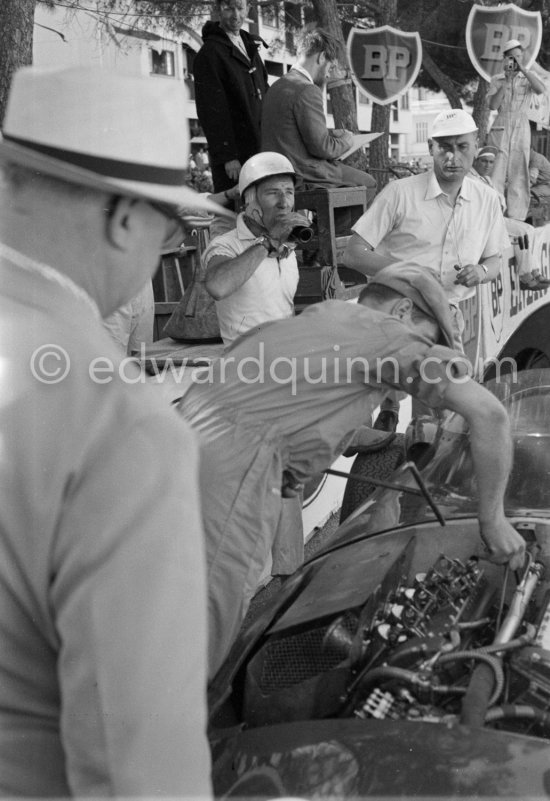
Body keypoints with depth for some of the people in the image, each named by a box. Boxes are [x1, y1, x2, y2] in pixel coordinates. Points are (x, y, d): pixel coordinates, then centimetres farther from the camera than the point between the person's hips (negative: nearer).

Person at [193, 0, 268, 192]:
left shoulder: (251, 47, 19)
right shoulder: (209, 54, -7)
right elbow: (212, 110, -13)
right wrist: (227, 156, -19)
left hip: (259, 150, 8)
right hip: (233, 156, -7)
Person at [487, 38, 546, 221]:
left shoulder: (529, 75, 7)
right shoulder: (497, 80, 7)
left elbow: (541, 90, -13)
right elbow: (493, 105, -6)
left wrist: (523, 68, -13)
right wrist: (507, 80, -10)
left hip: (521, 130, 0)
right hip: (500, 129, 0)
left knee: (518, 175, -1)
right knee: (496, 174, -5)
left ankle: (516, 221, 2)